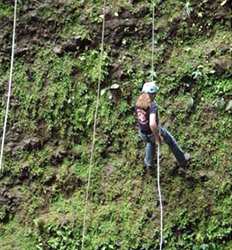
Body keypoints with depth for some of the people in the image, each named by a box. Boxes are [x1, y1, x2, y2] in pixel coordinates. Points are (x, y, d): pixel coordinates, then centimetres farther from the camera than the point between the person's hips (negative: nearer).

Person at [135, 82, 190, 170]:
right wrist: (157, 137, -29)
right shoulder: (152, 105, -33)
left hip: (142, 133, 5)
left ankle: (148, 163, 50)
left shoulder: (138, 102, -11)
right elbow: (152, 124, -45)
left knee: (150, 142, 42)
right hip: (154, 131, -5)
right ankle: (182, 160, 46)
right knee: (171, 141, 26)